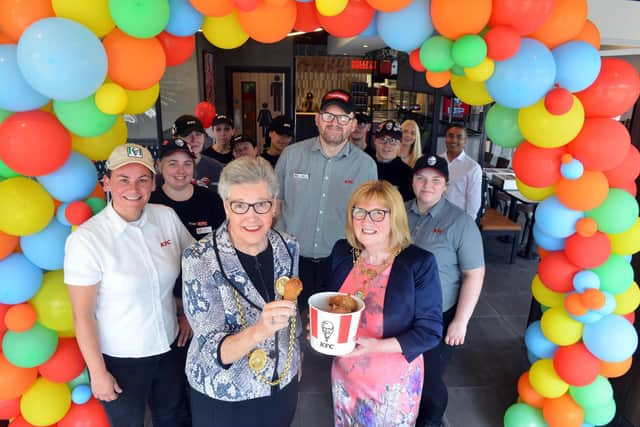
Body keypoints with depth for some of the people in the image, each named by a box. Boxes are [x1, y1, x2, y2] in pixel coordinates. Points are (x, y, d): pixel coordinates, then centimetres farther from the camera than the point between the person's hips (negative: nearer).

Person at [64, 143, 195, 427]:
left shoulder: (167, 217, -9)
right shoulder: (86, 239, -20)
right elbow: (83, 315, -14)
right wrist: (98, 372, -9)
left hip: (169, 347, 4)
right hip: (119, 360, -3)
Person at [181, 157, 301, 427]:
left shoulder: (288, 247, -11)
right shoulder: (199, 260, -24)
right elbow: (214, 351, -24)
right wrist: (259, 331, -42)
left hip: (283, 384, 4)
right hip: (224, 398, -3)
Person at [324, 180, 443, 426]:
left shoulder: (420, 263, -19)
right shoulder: (342, 251, -6)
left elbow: (430, 331, -17)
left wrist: (378, 346, -29)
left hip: (394, 382, -3)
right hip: (345, 374, 4)